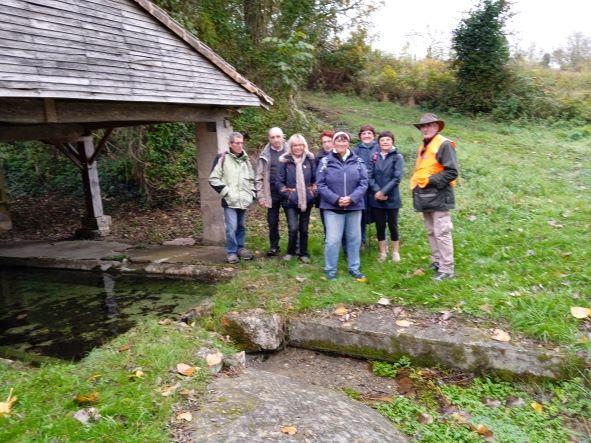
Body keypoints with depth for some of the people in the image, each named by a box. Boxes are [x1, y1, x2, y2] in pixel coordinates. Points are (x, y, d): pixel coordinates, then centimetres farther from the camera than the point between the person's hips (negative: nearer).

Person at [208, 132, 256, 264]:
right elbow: (213, 179, -7)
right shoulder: (222, 158, -5)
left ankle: (240, 249, 26)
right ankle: (231, 252, 4)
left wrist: (251, 193, 11)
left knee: (241, 227, 13)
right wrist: (226, 191, -11)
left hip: (243, 201, 5)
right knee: (231, 228, -9)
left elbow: (251, 178, 23)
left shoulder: (245, 159, 14)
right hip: (230, 201, -5)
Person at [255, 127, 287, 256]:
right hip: (272, 194, 1)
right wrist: (260, 196, -2)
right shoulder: (265, 155, 3)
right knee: (272, 222, 9)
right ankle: (274, 246, 23)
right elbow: (259, 177, 3)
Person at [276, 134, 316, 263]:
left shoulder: (310, 159, 1)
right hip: (291, 201, -2)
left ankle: (303, 253, 26)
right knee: (293, 228, -12)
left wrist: (313, 192, -3)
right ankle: (290, 252, 12)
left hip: (306, 201, 2)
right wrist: (287, 194, -8)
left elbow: (315, 178, 7)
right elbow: (279, 181, -1)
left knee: (304, 228, 10)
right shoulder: (285, 161, -4)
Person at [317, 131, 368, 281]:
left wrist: (351, 198, -15)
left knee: (354, 239, 11)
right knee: (332, 240, -3)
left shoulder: (358, 162, 4)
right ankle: (330, 270, 12)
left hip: (354, 206, 3)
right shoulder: (325, 162, -2)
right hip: (332, 207, -2)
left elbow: (363, 183, -1)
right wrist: (336, 199, -16)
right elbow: (321, 184, -6)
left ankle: (354, 268, 26)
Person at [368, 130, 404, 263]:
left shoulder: (397, 157, -3)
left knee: (392, 225, 7)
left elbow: (397, 178, -11)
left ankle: (395, 252, 22)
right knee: (380, 225, 9)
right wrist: (377, 191, -15)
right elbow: (369, 176, -2)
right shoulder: (374, 157, 5)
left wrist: (383, 191, -16)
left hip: (392, 198, -2)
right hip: (376, 198, 2)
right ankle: (382, 252, 22)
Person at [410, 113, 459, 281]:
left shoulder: (444, 144, -10)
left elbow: (452, 172, -16)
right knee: (431, 232, 16)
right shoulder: (423, 147, 17)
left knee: (442, 233, -7)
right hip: (425, 196, 9)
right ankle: (437, 261, 28)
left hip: (438, 196, -9)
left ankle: (446, 269, -1)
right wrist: (415, 182, 11)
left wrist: (431, 180, -17)